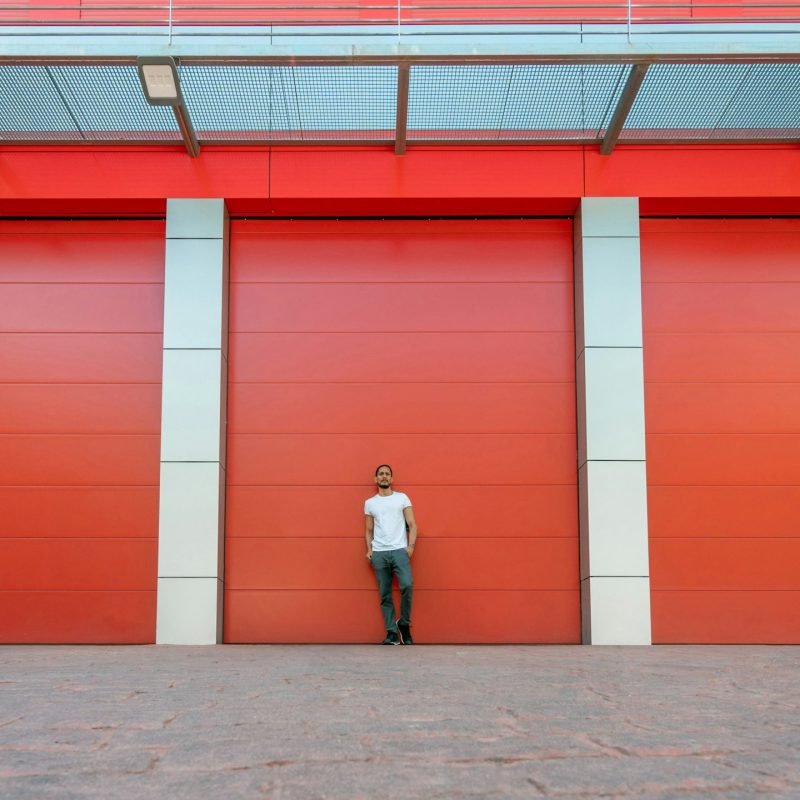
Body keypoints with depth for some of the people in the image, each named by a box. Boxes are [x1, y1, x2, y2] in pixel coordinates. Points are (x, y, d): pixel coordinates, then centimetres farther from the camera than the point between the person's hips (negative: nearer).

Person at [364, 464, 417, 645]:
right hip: (379, 553, 3)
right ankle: (392, 633, 4)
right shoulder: (369, 503, 14)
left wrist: (411, 545, -8)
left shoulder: (402, 498, 7)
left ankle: (404, 623, -1)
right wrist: (369, 549, 3)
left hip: (399, 550, -2)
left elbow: (412, 525, 4)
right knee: (385, 595, 0)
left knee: (407, 585, -21)